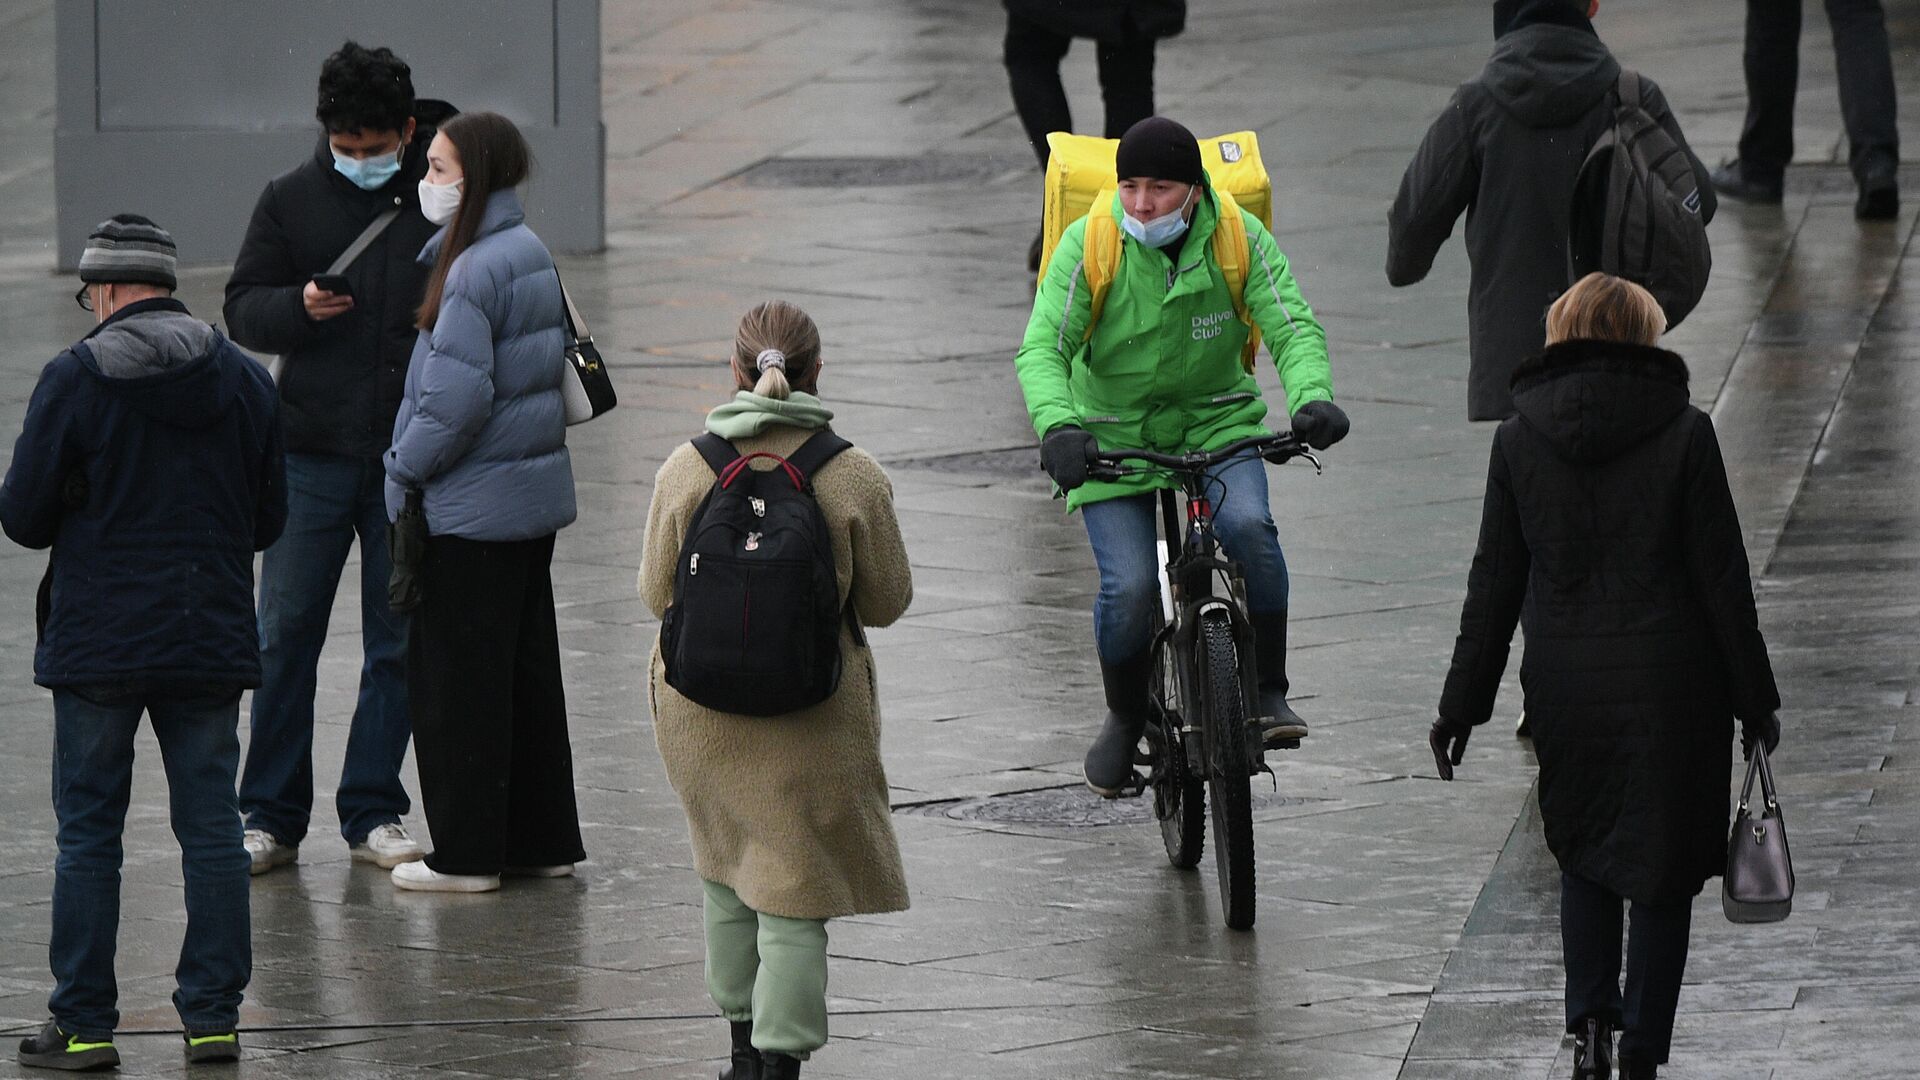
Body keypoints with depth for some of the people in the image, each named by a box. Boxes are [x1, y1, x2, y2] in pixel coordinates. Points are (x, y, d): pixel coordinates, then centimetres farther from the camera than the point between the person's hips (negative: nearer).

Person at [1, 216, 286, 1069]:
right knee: (211, 828, 8)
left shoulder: (74, 380, -9)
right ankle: (214, 1016, 8)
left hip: (98, 644, -3)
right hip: (212, 641, 3)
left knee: (88, 831, 3)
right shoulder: (244, 381, 4)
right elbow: (270, 517, 10)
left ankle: (84, 1023, 3)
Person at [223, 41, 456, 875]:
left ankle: (373, 814, 15)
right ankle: (272, 817, 8)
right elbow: (242, 307, 5)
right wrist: (299, 307, -15)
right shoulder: (293, 199, 3)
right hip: (313, 454, 0)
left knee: (399, 643, 5)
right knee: (286, 635, 1)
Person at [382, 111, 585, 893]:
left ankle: (468, 851, 4)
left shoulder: (474, 272, -20)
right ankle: (543, 838, 21)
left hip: (470, 504, -9)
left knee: (457, 676, 0)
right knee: (527, 666, 15)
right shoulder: (530, 253, 9)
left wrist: (404, 469, -9)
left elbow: (455, 397, -24)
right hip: (535, 490, 9)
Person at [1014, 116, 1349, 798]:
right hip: (1114, 435, -1)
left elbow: (1293, 327, -15)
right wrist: (1058, 426, -39)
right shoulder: (1088, 245, -15)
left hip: (1217, 425, 1)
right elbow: (1042, 347, -19)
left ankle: (1269, 691, -11)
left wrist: (1312, 398, -36)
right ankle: (1124, 717, 13)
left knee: (1249, 527, -28)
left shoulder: (1240, 238, -11)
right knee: (1129, 587, -16)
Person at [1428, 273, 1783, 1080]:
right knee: (1662, 871, 8)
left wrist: (1462, 704, 8)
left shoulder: (1520, 438, -1)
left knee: (1584, 858, 19)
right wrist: (1753, 701, 3)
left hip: (1565, 687, 2)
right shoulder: (1683, 434, -6)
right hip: (1672, 689, -2)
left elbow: (1494, 583, 2)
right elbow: (1723, 580, -5)